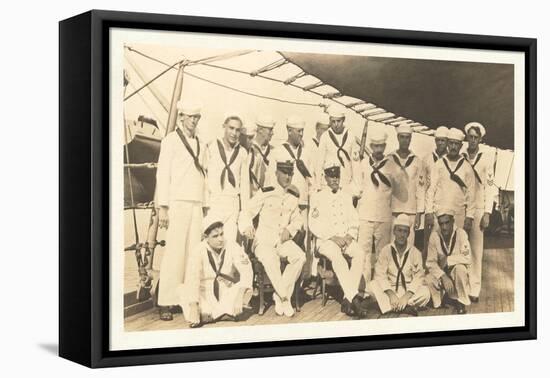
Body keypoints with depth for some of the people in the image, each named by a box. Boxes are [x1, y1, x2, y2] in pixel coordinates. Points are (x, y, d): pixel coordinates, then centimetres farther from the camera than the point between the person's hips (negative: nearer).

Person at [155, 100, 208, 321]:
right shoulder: (171, 140, 2)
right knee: (174, 251, -10)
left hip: (197, 204, 5)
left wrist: (206, 204, 12)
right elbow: (162, 174, -3)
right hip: (177, 202, -5)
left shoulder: (200, 145, 18)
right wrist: (162, 207, -9)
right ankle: (166, 303, -8)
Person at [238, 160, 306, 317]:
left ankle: (279, 295, -16)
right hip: (264, 240, -4)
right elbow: (246, 213, -4)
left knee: (300, 257, -27)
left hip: (283, 240, 4)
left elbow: (298, 219, 19)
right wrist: (247, 227, -26)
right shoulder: (265, 193, -5)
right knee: (270, 259, -37)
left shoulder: (293, 196, 9)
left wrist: (289, 229, -3)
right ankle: (285, 298, -21)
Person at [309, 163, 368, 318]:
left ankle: (347, 300, -31)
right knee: (337, 257, -37)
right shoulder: (318, 197, 5)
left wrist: (350, 236, -6)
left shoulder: (346, 197, 18)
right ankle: (355, 297, -41)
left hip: (346, 239, 4)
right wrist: (333, 237, -13)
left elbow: (354, 221, 15)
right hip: (326, 240, -4)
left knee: (359, 254, -29)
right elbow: (314, 225, -3)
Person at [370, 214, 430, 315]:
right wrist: (391, 294, -24)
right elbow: (380, 275, -9)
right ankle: (404, 307, -36)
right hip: (389, 289, 0)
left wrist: (407, 296, -23)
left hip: (409, 290, 0)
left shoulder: (415, 252, 3)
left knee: (425, 291, -29)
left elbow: (418, 277, -7)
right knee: (373, 285, -28)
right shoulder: (386, 251, 3)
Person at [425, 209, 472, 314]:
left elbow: (467, 258, -22)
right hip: (441, 273, 2)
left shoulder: (460, 233, -16)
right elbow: (430, 262, -13)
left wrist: (448, 260, -25)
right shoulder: (434, 236, -11)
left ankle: (461, 301, -11)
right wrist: (444, 277, -27)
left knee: (460, 268, -35)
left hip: (457, 273, -2)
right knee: (428, 281, -28)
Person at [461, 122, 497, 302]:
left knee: (476, 249, 1)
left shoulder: (487, 157, 3)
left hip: (478, 208, -1)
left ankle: (474, 289, 5)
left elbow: (490, 186, 2)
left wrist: (487, 213, -4)